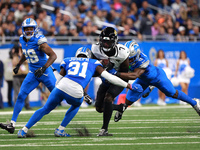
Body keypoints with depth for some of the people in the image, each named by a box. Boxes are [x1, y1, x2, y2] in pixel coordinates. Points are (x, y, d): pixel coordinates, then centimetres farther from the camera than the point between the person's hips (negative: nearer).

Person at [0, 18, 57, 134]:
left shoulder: (39, 41, -20)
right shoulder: (23, 40, 2)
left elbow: (53, 55, -23)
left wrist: (43, 68, -33)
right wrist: (19, 65, 19)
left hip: (45, 72, -6)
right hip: (33, 73, 6)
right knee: (21, 96, -4)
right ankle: (12, 125, -6)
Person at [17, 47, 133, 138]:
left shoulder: (68, 61, 28)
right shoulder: (93, 63, 26)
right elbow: (109, 77, 20)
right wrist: (127, 85, 28)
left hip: (62, 87, 1)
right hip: (76, 92, -1)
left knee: (45, 109, 21)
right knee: (76, 105, 35)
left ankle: (24, 130, 16)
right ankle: (60, 130, 26)